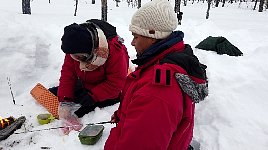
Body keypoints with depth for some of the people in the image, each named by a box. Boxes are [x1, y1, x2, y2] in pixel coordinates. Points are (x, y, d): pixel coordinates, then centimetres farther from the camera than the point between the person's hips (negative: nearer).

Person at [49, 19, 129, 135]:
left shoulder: (115, 51, -35)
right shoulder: (74, 49, -17)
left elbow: (116, 83, -30)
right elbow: (68, 74, -14)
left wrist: (92, 96, -32)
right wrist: (65, 101, -24)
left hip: (108, 92, -6)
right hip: (85, 86, 6)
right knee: (51, 94, 2)